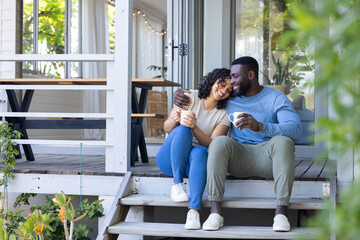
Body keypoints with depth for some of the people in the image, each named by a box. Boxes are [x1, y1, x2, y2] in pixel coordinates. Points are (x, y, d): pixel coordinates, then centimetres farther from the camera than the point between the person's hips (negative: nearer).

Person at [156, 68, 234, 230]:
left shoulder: (224, 115, 4)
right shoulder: (190, 97, 1)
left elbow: (212, 145, -9)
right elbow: (166, 128, 1)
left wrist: (194, 127, -26)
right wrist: (173, 120, -23)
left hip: (193, 161, 1)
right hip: (169, 158, 0)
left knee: (200, 152, -36)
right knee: (182, 130, -31)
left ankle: (194, 210, -49)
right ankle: (177, 183, -27)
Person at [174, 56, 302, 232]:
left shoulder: (276, 98, 1)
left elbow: (296, 130, -16)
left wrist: (259, 126, -31)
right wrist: (180, 95, 5)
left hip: (267, 158, -2)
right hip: (239, 158, 2)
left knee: (283, 141, -34)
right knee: (220, 141, -28)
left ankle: (280, 212, -37)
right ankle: (215, 211, -34)